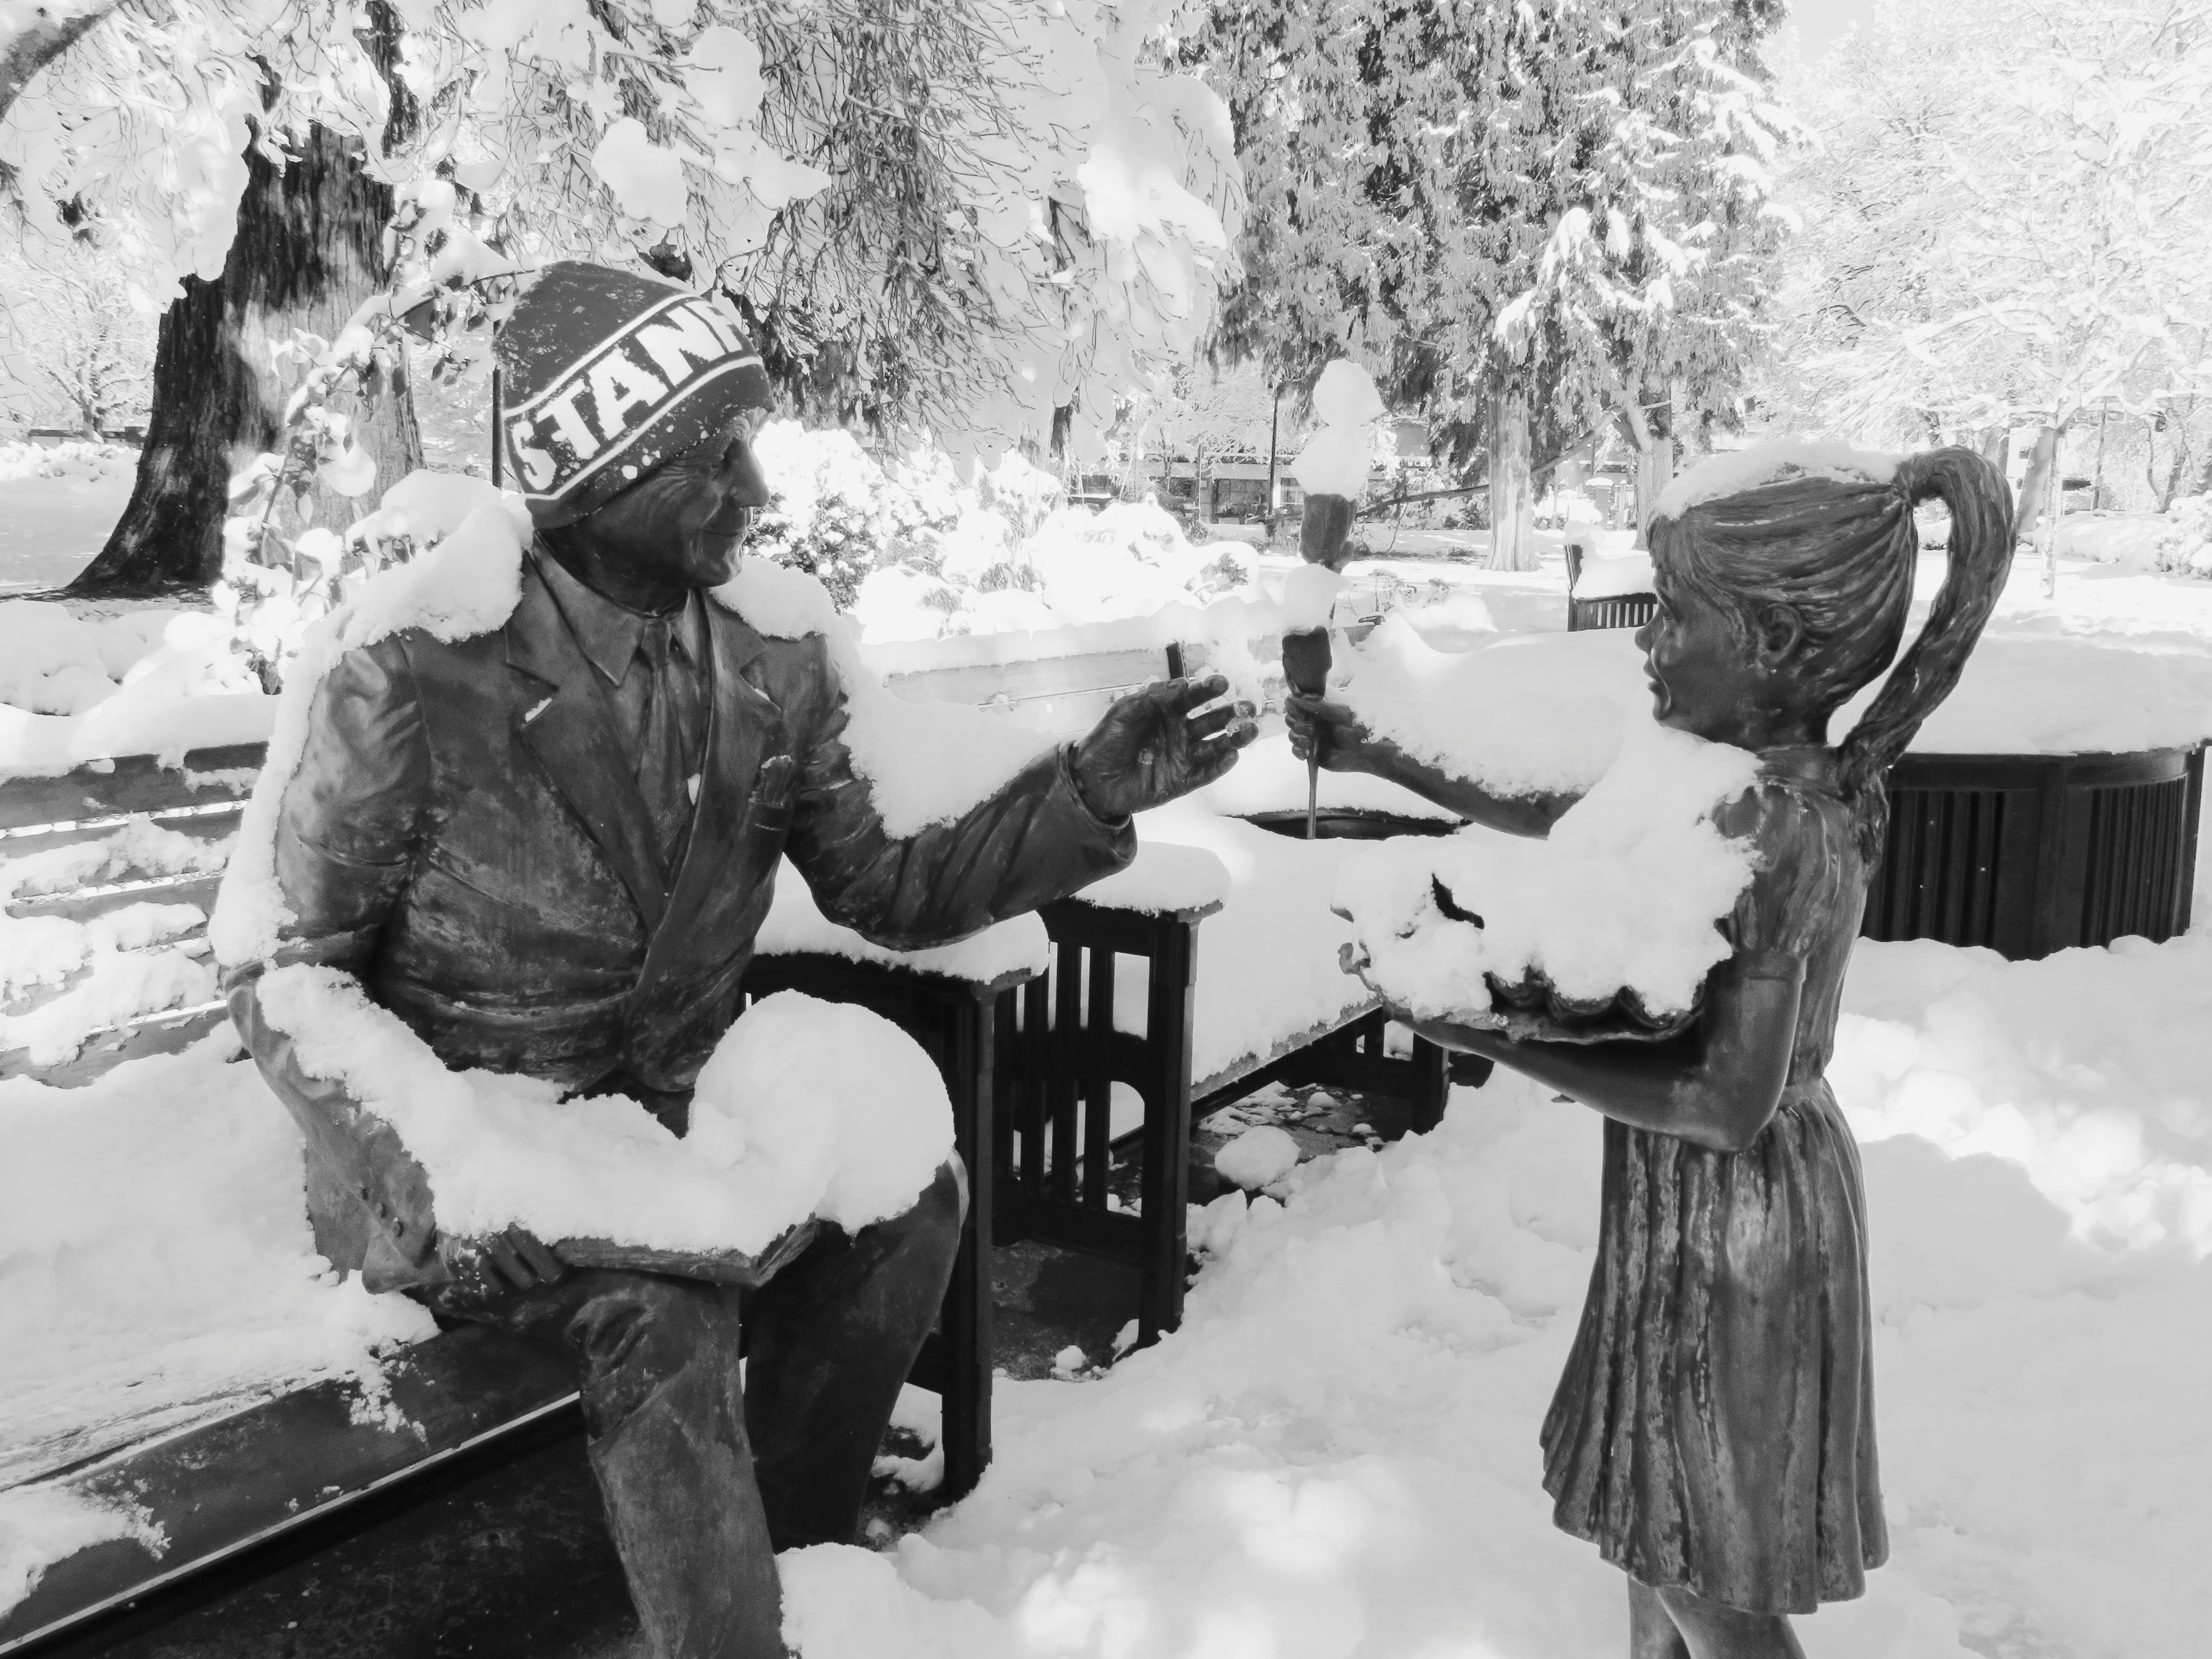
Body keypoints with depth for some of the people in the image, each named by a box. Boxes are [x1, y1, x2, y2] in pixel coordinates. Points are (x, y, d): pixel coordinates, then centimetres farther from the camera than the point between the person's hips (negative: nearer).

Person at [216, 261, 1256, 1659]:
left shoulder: (773, 670, -4)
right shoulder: (422, 677, -20)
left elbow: (889, 892, 1)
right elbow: (280, 965, -11)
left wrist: (1092, 793, -12)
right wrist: (425, 1173, -24)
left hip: (657, 1123, 5)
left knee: (911, 1193, -15)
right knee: (663, 1311, -30)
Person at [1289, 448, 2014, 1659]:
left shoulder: (1772, 830, -29)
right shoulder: (1768, 777, -2)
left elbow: (1731, 1106, -28)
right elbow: (1562, 815, 11)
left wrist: (1504, 1040, -25)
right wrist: (1380, 758, 9)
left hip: (1727, 1218, -9)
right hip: (1703, 1207, 9)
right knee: (1657, 1520, 27)